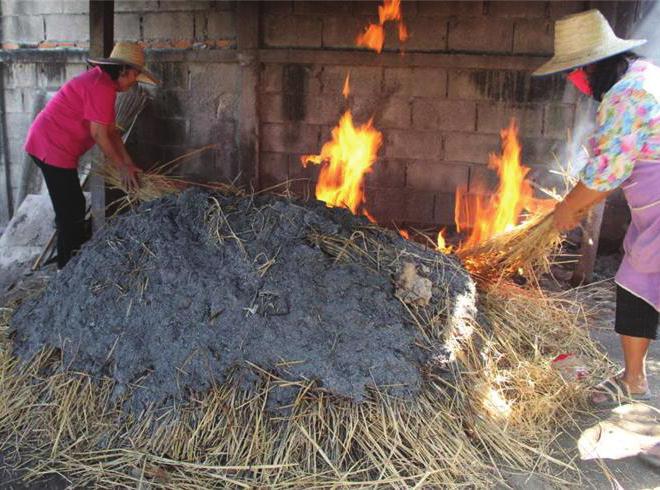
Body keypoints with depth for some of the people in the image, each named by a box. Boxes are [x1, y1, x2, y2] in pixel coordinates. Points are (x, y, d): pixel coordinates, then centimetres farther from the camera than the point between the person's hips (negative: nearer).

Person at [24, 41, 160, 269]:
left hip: (47, 144, 10)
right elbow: (99, 134, -18)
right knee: (71, 211, -3)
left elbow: (111, 130, 14)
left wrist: (129, 163, 11)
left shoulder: (101, 81, 14)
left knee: (72, 206, 19)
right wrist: (123, 167, -9)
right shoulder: (102, 87, -19)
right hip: (53, 148, -10)